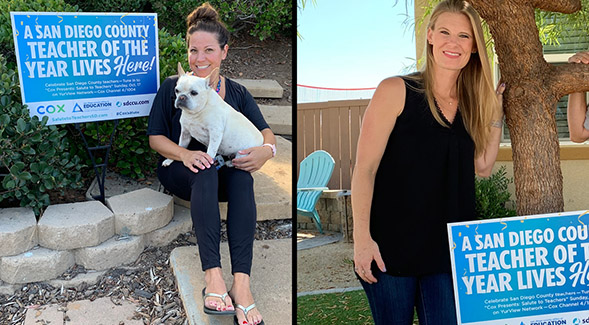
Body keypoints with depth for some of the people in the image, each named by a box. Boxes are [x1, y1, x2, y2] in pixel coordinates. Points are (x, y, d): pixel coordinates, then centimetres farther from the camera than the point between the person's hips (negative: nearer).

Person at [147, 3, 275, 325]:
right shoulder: (173, 87, 5)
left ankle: (241, 281, -45)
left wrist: (266, 150, -21)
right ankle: (213, 277, -47)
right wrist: (185, 154, -20)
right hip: (182, 174, -2)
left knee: (243, 174, -34)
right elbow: (155, 138, 2)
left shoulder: (237, 92, 11)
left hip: (225, 174, 2)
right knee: (206, 168, -37)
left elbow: (266, 132, 5)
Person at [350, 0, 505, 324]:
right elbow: (365, 167, -10)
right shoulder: (396, 91, -7)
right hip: (391, 245, -4)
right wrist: (362, 237, -16)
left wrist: (496, 116, 7)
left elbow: (483, 166, 15)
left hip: (448, 248, 4)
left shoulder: (472, 104, 10)